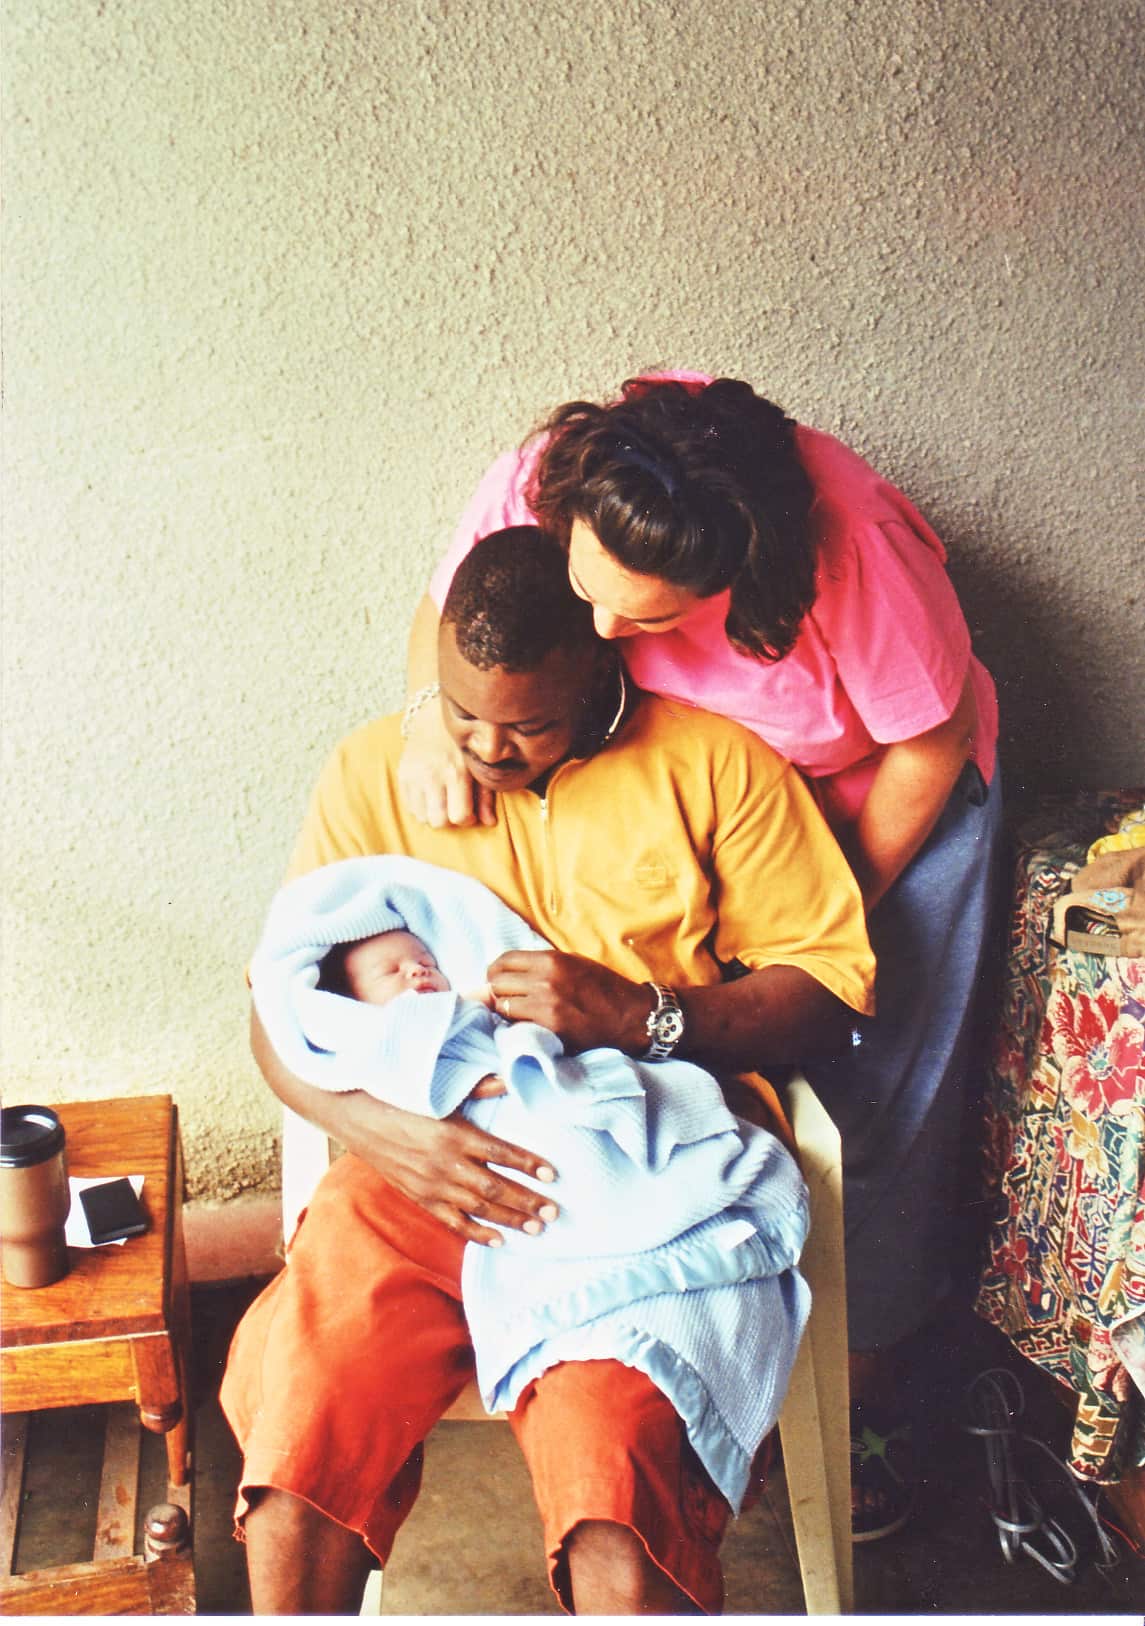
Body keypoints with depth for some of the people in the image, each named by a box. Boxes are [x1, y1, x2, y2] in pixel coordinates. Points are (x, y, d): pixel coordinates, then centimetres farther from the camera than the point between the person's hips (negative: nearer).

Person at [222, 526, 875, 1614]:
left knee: (619, 1540, -26)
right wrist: (385, 1129, -12)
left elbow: (830, 979, 5)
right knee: (295, 1471, -19)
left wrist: (640, 1015, -12)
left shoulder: (715, 764, 6)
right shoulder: (372, 770, 12)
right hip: (428, 1168, 3)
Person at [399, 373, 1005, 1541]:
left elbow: (928, 747, -22)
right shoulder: (535, 490, -30)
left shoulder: (850, 546, -39)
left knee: (883, 1105, 3)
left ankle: (869, 1373, 25)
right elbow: (444, 608, -7)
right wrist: (431, 710, -29)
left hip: (892, 790, -3)